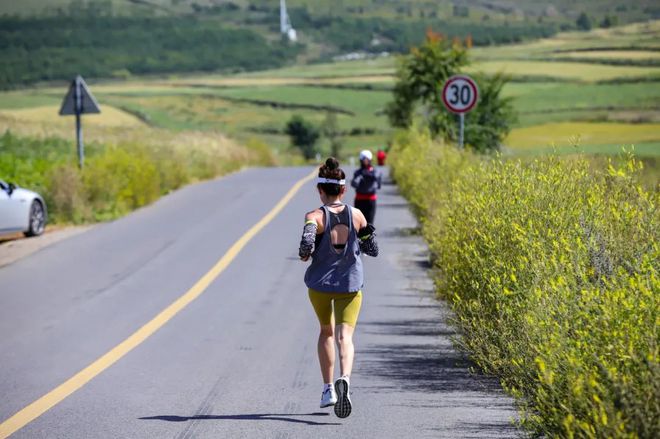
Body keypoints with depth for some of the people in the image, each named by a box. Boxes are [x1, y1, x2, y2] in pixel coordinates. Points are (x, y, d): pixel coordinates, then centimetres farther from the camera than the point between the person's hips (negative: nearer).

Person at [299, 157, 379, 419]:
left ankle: (328, 389, 23)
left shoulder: (315, 217, -10)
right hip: (350, 284, 0)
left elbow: (306, 250, -25)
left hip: (320, 283, 0)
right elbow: (372, 250, 5)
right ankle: (344, 380, -35)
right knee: (344, 337, -5)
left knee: (326, 332, 23)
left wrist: (305, 255, -3)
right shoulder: (356, 215, -2)